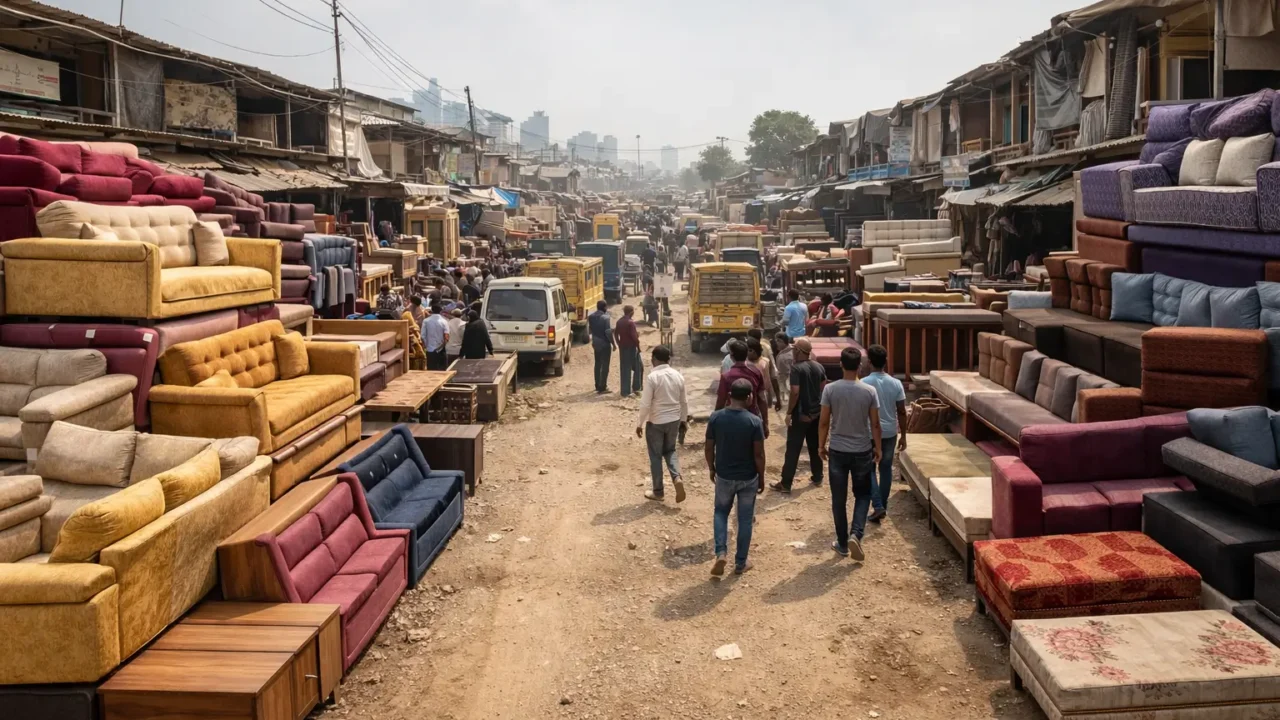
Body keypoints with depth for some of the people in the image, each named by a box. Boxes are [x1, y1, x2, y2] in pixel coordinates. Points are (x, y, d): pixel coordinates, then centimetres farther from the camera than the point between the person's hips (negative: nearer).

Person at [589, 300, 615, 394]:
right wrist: (613, 343, -10)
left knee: (597, 364, 17)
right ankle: (602, 388, 0)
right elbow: (608, 332, -21)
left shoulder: (591, 317, 1)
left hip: (595, 343, 7)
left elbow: (590, 329, 9)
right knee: (605, 366, 0)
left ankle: (598, 386, 24)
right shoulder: (605, 317, -20)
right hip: (605, 344, -7)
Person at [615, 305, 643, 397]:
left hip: (622, 347, 7)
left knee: (624, 369, 9)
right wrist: (638, 346, -9)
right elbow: (634, 336, -19)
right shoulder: (631, 322, -15)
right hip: (631, 347, -7)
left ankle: (625, 392, 9)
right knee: (638, 367, 10)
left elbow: (616, 334, 12)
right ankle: (636, 387, 11)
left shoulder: (619, 321, 7)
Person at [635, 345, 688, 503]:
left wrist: (639, 424, -5)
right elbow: (684, 401, 7)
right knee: (670, 450, 24)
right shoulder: (678, 376, -2)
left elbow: (645, 404, -17)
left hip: (655, 423, -5)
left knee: (655, 456, 9)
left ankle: (657, 491, 19)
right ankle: (677, 477, 1)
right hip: (674, 420, 5)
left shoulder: (652, 377, -18)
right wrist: (684, 420, 20)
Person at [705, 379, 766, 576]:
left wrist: (712, 470, 13)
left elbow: (709, 448, -3)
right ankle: (740, 562, 23)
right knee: (745, 519, 14)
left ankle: (720, 553, 5)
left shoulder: (715, 417, -11)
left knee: (721, 512, 23)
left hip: (724, 476, 2)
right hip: (748, 478, -1)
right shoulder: (754, 422, -17)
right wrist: (761, 478, 2)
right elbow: (759, 454, -12)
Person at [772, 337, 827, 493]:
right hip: (817, 413, 7)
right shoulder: (819, 367, 5)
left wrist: (789, 412, -15)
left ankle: (786, 484, -1)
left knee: (793, 449, -3)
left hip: (801, 414, -7)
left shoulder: (797, 368, -17)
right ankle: (817, 477, 29)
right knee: (815, 446, 19)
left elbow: (795, 392, -23)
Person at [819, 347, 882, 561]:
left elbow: (824, 422, -6)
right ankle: (856, 535, -2)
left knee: (839, 499, 11)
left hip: (837, 451, 0)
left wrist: (821, 446, 8)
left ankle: (842, 543, 19)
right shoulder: (869, 391, -9)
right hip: (862, 451, 0)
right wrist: (877, 448, 10)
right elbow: (875, 424, -4)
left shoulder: (830, 389, -11)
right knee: (863, 494, 17)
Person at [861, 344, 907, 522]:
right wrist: (903, 435, 8)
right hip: (890, 433, 3)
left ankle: (878, 506, -2)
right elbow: (901, 412, -1)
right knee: (886, 468, 16)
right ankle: (883, 505, 24)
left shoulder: (864, 383, -14)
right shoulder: (896, 383, -5)